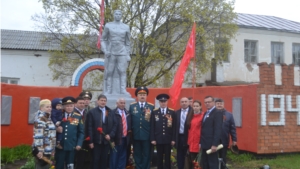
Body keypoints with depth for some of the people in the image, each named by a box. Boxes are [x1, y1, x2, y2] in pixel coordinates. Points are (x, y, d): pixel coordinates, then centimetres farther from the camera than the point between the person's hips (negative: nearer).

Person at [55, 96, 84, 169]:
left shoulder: (78, 117, 2)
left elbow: (81, 132, 3)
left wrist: (79, 144, -6)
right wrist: (57, 128, -12)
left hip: (72, 146, 0)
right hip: (60, 146, 1)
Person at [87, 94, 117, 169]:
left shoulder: (110, 112, 10)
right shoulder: (92, 112, -1)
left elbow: (114, 125, 8)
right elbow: (90, 128, -5)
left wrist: (110, 135, -7)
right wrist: (91, 141, -9)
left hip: (106, 140, 3)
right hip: (96, 141, -3)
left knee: (104, 160, 9)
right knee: (95, 160, 2)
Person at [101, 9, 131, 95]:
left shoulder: (126, 27, 9)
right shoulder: (108, 25, 6)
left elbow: (127, 42, 12)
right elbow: (103, 39, 8)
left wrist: (128, 54, 7)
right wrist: (105, 50, -7)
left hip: (122, 53, 1)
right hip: (110, 53, 0)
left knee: (122, 71, -5)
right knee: (109, 72, 0)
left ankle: (123, 90, -4)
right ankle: (108, 91, 4)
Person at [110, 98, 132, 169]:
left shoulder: (127, 113, 13)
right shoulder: (113, 113, -9)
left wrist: (129, 130, 6)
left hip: (125, 138, 6)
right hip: (117, 138, -6)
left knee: (123, 157, 13)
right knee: (114, 157, 3)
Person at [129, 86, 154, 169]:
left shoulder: (151, 106, 1)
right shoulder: (132, 106, 7)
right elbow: (129, 120, 5)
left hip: (147, 135, -2)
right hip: (136, 135, 2)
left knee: (147, 155, 7)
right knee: (137, 154, 11)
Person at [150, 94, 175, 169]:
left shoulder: (172, 112, 4)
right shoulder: (154, 112, 5)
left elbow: (174, 127, 1)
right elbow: (152, 127, 2)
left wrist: (173, 139, -4)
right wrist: (152, 139, -4)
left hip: (168, 139, 0)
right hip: (158, 139, 0)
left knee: (167, 158, 6)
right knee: (159, 158, 8)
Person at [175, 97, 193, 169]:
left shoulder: (192, 112, -5)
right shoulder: (177, 113, 9)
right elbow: (175, 125, 7)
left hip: (188, 137, -4)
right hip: (179, 137, 4)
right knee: (179, 156, 11)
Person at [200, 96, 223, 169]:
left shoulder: (217, 113, -10)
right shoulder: (206, 113, 18)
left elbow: (218, 129, -18)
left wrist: (215, 144, -23)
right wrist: (201, 142, 14)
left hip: (212, 144, -9)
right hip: (205, 144, 9)